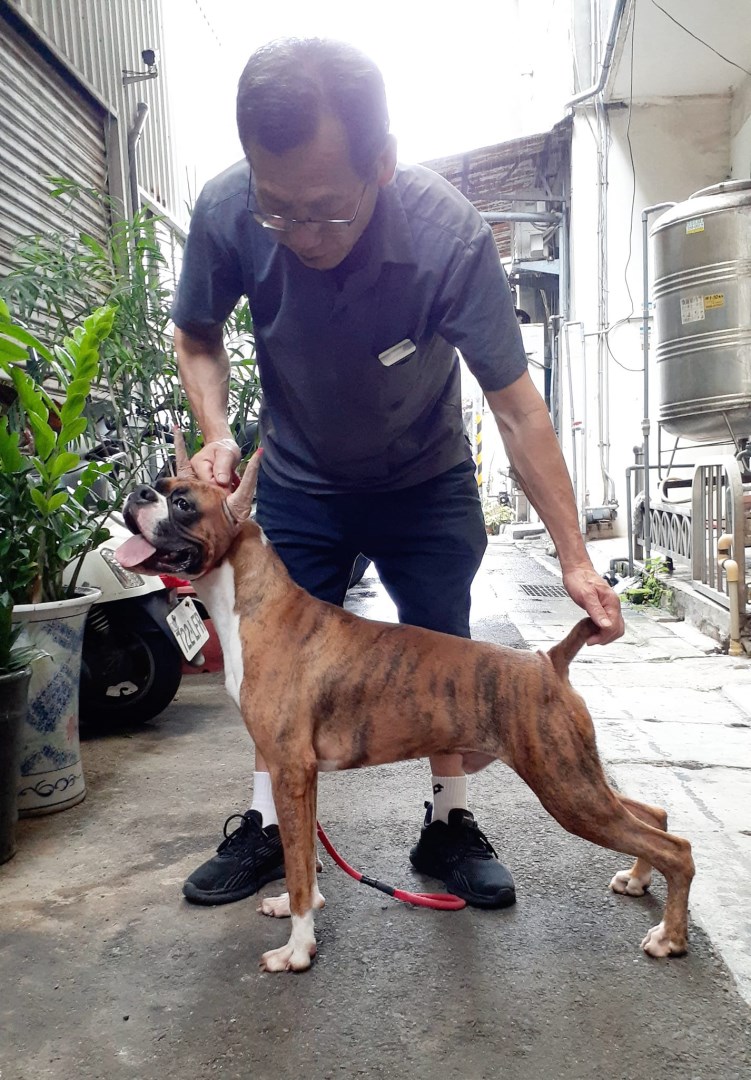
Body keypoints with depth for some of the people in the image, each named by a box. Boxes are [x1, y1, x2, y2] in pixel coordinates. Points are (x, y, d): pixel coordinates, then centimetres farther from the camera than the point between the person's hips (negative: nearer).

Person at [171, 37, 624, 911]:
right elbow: (197, 337, -5)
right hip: (297, 480, 2)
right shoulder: (226, 213, -26)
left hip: (425, 484, -1)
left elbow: (515, 407, -26)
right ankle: (267, 827, 22)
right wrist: (216, 434, -23)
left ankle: (448, 826, 22)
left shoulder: (450, 237, -33)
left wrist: (573, 558, -25)